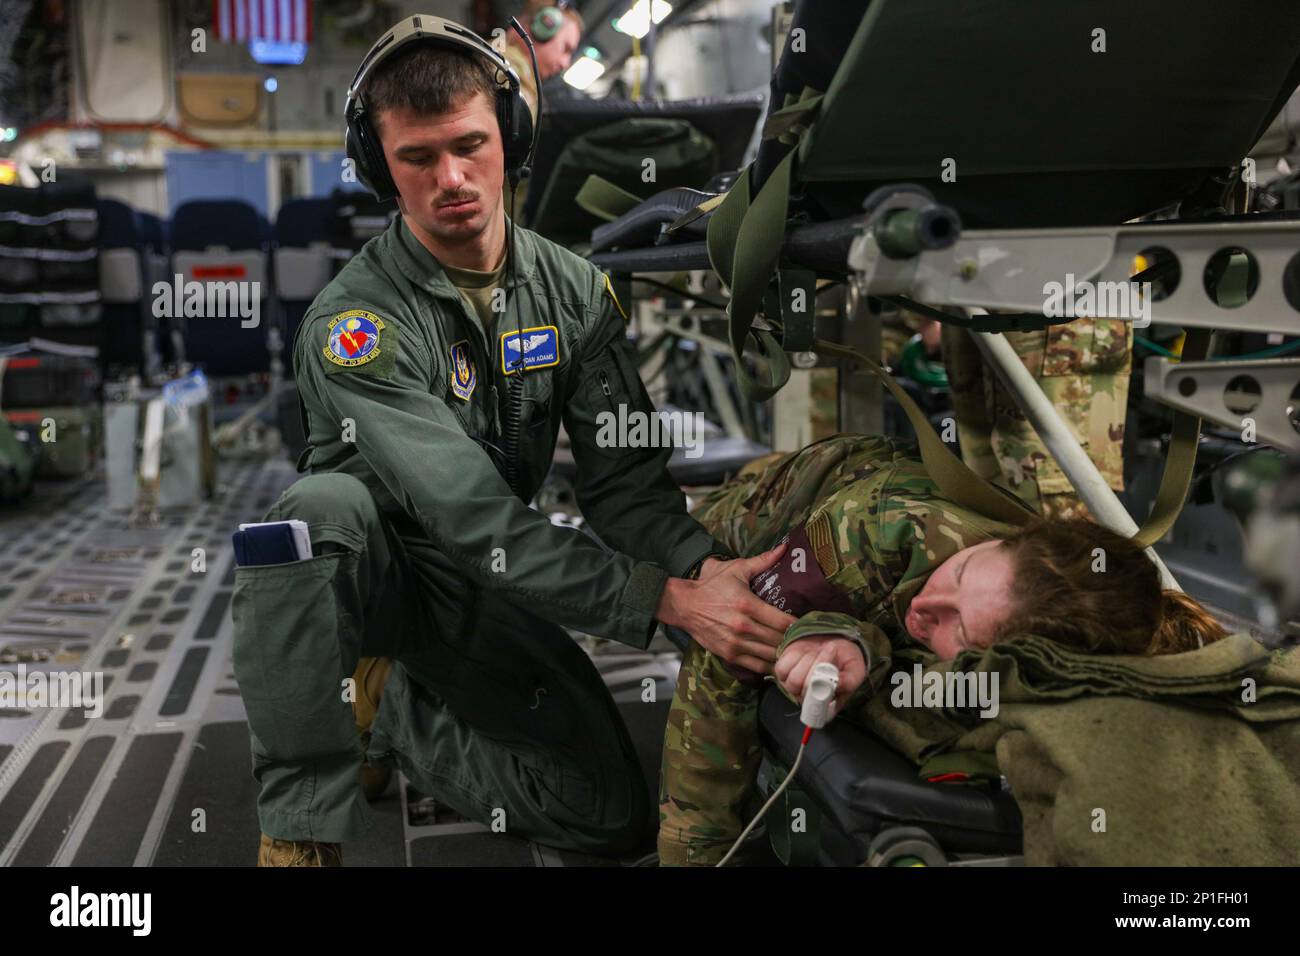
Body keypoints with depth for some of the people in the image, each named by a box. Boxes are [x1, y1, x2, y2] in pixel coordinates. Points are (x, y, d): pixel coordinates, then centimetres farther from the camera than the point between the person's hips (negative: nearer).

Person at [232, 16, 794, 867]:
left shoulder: (575, 292, -7)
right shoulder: (353, 323, -23)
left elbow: (627, 478, -10)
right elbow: (474, 517, -31)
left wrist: (705, 564, -31)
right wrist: (666, 598, -38)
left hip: (485, 586, 4)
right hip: (366, 570, -4)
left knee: (616, 815, -6)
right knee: (324, 504, -39)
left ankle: (385, 701, 11)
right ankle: (304, 826, -24)